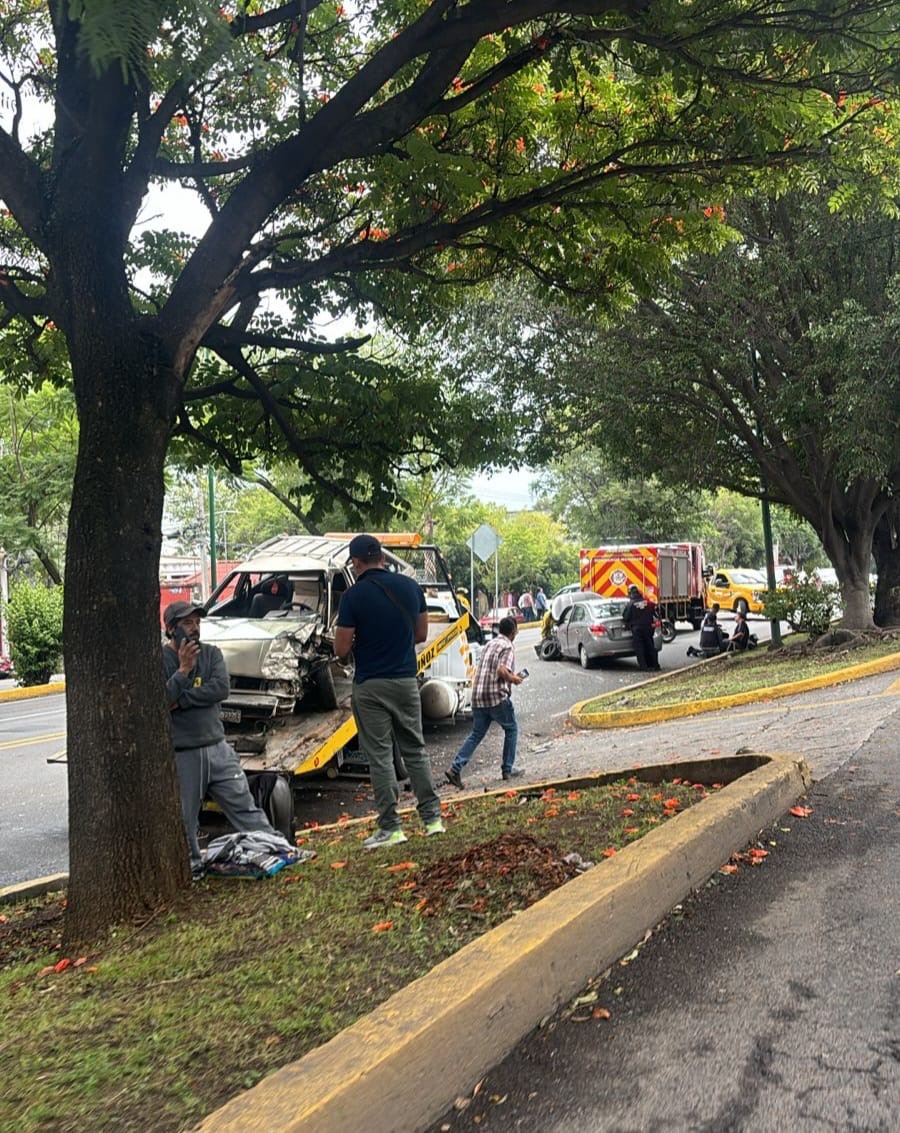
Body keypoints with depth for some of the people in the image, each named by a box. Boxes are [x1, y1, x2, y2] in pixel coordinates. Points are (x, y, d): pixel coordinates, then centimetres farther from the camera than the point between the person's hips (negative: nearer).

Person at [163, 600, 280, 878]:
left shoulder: (211, 654, 6)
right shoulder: (160, 660, -4)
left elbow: (221, 688, -11)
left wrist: (180, 701, -13)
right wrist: (184, 669, -20)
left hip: (217, 748, 3)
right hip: (180, 754, -3)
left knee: (244, 804, 5)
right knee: (183, 818, 8)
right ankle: (192, 866, 24)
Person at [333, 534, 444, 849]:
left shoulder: (353, 596, -13)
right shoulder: (410, 587, 1)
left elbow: (341, 649, -10)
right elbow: (421, 634, 9)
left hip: (371, 686, -4)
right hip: (406, 681, 4)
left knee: (380, 756, 3)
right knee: (414, 750, 15)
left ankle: (390, 828, 7)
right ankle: (432, 817, 17)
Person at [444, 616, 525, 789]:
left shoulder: (490, 644, 19)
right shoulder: (508, 646, -7)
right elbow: (502, 671, -21)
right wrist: (514, 679, -3)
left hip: (477, 696, 7)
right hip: (497, 696, -7)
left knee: (476, 734, 11)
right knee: (511, 729, 14)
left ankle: (455, 768, -1)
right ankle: (508, 769, 17)